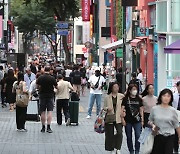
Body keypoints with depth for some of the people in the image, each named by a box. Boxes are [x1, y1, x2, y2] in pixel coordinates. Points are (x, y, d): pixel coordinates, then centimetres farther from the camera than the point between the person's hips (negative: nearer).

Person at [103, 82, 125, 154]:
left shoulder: (121, 96, 2)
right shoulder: (107, 97, 3)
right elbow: (104, 107, 8)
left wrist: (123, 117, -5)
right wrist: (107, 108, -14)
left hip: (118, 118, -1)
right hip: (109, 118, 1)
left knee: (119, 133, -16)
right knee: (110, 134, 6)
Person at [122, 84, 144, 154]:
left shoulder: (139, 99, 6)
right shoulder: (125, 99, -1)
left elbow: (141, 110, 10)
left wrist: (142, 120, 7)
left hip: (137, 121, 1)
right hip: (128, 121, -1)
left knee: (138, 136, -10)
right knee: (129, 137, 7)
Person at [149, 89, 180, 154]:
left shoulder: (173, 110, -3)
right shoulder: (155, 109, -2)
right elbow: (150, 121, 10)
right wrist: (153, 125, -11)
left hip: (170, 137, -1)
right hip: (158, 136, 1)